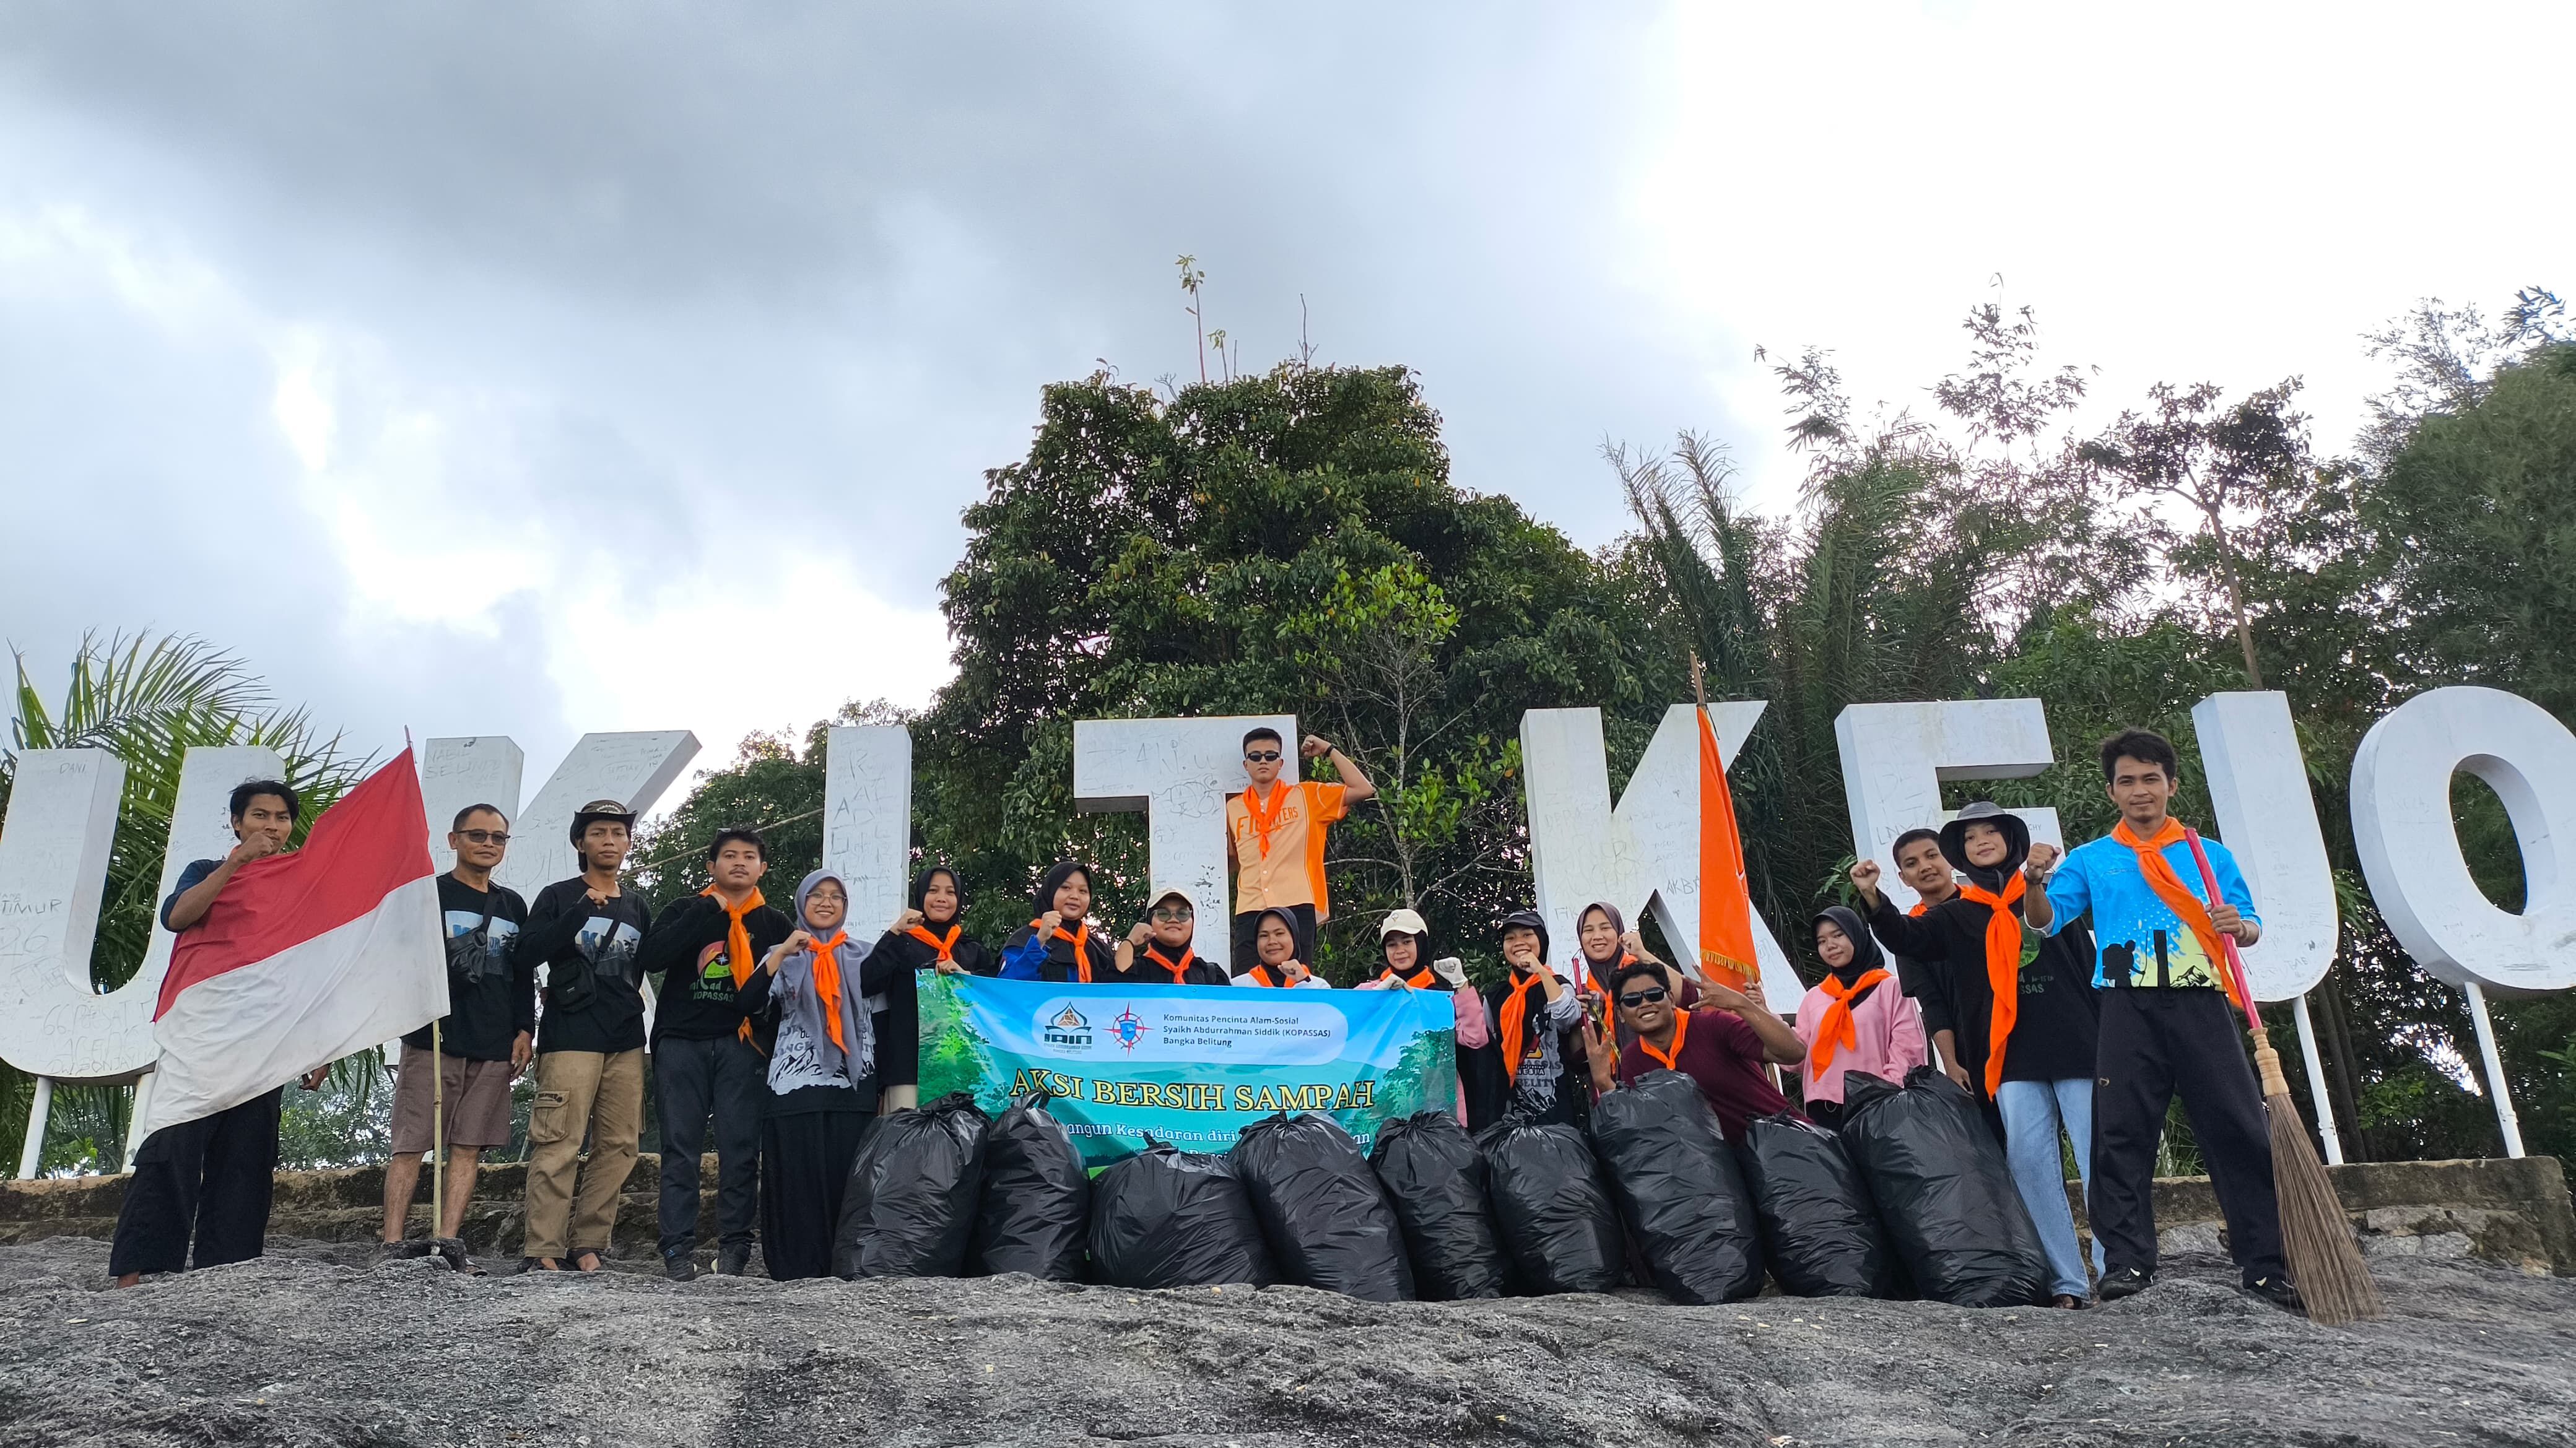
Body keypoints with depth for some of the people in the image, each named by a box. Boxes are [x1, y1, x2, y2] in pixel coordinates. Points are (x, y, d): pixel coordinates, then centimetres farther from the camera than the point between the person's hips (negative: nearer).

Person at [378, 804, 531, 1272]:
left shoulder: (513, 905, 17)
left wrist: (525, 1030, 10)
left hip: (495, 1047, 5)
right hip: (434, 1040, -4)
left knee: (470, 1146, 2)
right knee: (411, 1143, -4)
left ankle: (447, 1238, 4)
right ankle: (393, 1243, -3)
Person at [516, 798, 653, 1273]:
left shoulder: (639, 908, 17)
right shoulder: (558, 897, 5)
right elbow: (529, 952, -8)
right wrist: (582, 911, -17)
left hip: (627, 1041, 5)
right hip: (570, 1039, -5)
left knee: (619, 1146, 1)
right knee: (559, 1145, -11)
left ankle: (587, 1243, 7)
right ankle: (542, 1249, -7)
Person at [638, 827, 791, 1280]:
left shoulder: (774, 924, 14)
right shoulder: (686, 912, 11)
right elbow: (652, 958, -6)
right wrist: (708, 912, -8)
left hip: (742, 1045, 0)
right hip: (681, 1042, 0)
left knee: (740, 1148, -3)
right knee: (680, 1146, -2)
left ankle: (734, 1246, 1)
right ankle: (678, 1248, 0)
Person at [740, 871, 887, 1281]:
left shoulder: (864, 957, 16)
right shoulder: (782, 957, 11)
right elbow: (749, 1005, -5)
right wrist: (781, 953, -11)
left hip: (852, 1088, 1)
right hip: (795, 1088, -1)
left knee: (848, 1177, -3)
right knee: (797, 1179, -5)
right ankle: (796, 1267, 1)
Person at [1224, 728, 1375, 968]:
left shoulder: (1306, 796, 9)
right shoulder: (1233, 808, 16)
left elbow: (1364, 790, 1)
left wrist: (1329, 751, 4)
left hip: (1297, 908, -2)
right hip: (1250, 911, 2)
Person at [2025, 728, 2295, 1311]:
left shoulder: (2212, 856, 17)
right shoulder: (2090, 860, 14)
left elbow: (2252, 927, 17)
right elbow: (2046, 920, 4)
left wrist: (2240, 927, -7)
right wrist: (2036, 882, -16)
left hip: (2202, 1005, 1)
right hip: (2129, 1008, 0)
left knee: (2239, 1130, -3)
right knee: (2122, 1135, -5)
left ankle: (2267, 1266, 4)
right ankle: (2128, 1262, -2)